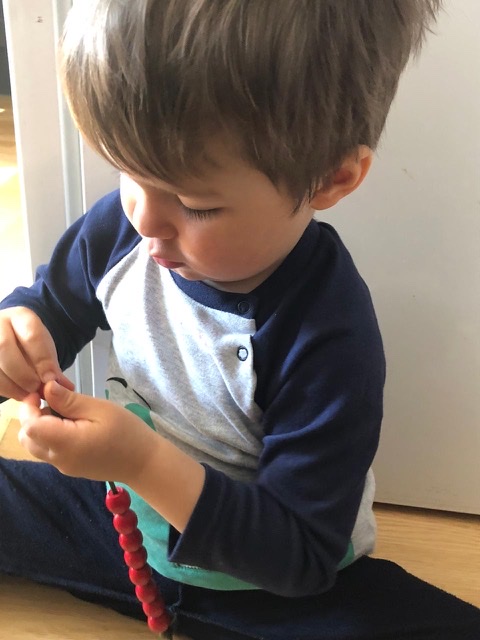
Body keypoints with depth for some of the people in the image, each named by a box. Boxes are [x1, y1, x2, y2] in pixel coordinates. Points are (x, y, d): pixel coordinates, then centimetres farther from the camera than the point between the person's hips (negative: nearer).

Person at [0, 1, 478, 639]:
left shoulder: (331, 341, -31)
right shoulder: (122, 226, -16)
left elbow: (302, 557, -26)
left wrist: (146, 462, -37)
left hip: (265, 583, -3)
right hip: (120, 512, 4)